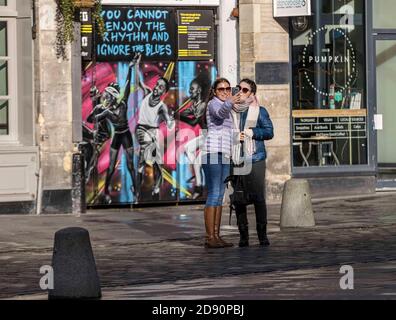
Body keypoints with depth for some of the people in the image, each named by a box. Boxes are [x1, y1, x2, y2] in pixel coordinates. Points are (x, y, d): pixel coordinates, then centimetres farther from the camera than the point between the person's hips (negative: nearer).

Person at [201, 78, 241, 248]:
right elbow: (220, 113, -29)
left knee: (220, 196, 7)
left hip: (223, 156, 10)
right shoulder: (214, 103, -5)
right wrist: (230, 102, -48)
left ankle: (216, 236, 8)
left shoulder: (224, 106, 23)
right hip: (213, 153, -10)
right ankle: (210, 238, -14)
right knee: (214, 195, -12)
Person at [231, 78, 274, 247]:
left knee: (258, 198, -4)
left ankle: (262, 234, 3)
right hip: (235, 160, 2)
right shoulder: (230, 111, 12)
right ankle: (243, 235, 4)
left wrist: (250, 132, -11)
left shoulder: (260, 111, 6)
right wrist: (234, 136, -6)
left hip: (255, 159, -2)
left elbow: (269, 132, -1)